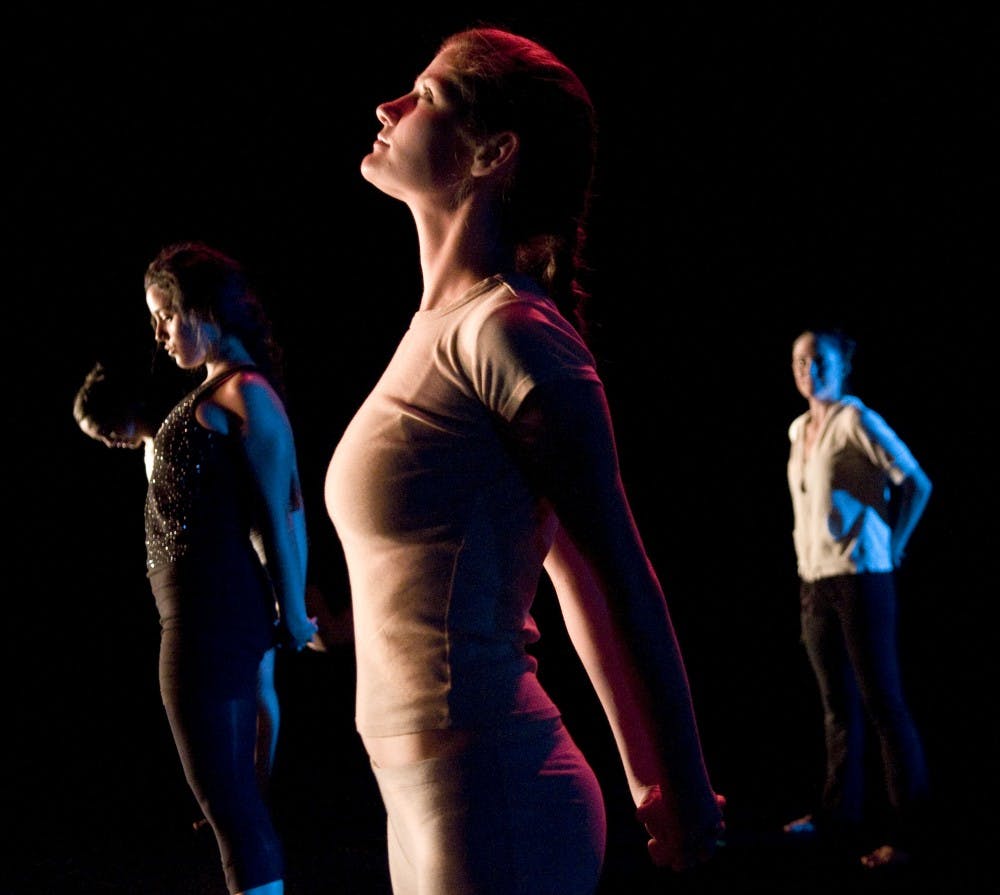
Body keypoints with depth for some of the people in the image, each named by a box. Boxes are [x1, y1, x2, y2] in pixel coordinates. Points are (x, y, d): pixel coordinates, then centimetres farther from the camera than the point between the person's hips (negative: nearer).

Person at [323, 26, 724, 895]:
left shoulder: (509, 333, -16)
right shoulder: (445, 331, 10)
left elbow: (623, 582, -15)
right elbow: (572, 580, 14)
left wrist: (681, 804, -10)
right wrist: (644, 779, 17)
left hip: (489, 810, -9)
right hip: (428, 797, 9)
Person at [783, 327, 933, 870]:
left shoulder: (856, 420, -8)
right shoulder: (799, 430, 13)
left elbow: (916, 484, -11)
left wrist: (891, 545, -5)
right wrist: (806, 566, 15)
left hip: (858, 576, -7)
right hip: (814, 579, 7)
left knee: (881, 702, -8)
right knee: (837, 703, 12)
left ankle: (907, 830, -6)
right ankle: (839, 814, 19)